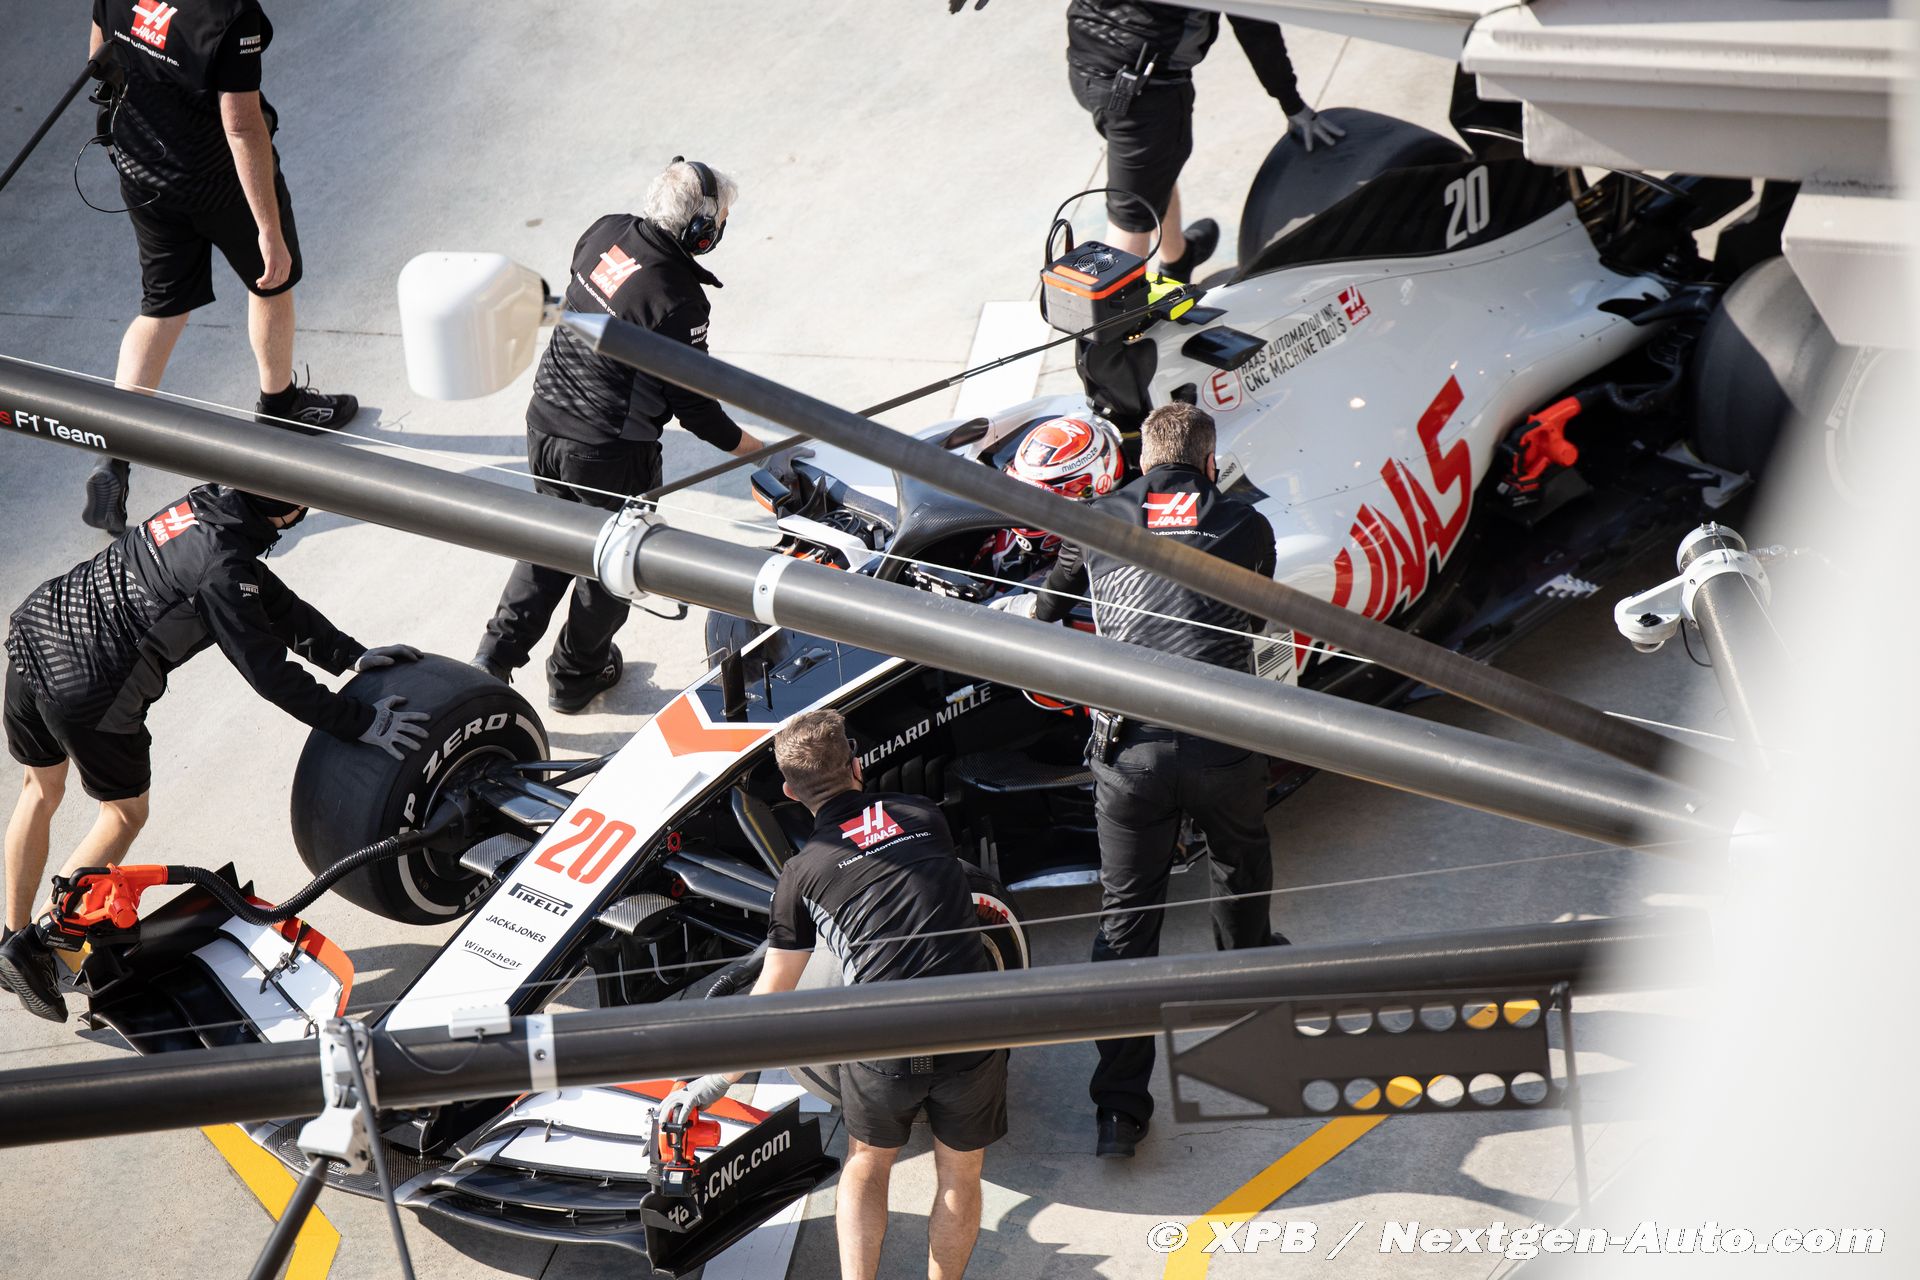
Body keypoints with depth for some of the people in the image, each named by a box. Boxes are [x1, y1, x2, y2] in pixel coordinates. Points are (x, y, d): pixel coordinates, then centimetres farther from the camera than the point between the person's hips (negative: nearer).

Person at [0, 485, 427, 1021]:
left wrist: (355, 655, 11)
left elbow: (277, 605, 11)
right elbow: (269, 675, -18)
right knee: (125, 814, 15)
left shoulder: (205, 504, 3)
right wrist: (362, 722, -14)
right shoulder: (224, 566, -22)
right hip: (87, 690, -8)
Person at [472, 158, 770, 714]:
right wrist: (754, 449, -2)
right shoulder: (678, 300, -25)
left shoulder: (607, 232, -6)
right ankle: (576, 673, 35)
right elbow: (693, 407, -16)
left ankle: (498, 652, 22)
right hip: (609, 453, -6)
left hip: (545, 423, 6)